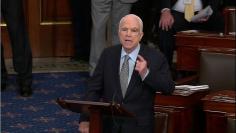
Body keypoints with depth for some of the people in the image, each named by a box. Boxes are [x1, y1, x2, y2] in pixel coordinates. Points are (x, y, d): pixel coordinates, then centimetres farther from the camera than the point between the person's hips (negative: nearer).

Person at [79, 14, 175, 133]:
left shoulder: (155, 57, -1)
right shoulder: (108, 54, 8)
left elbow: (169, 88, -4)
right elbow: (94, 88, 6)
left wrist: (146, 74, -20)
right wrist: (85, 119, -5)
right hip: (108, 122, 2)